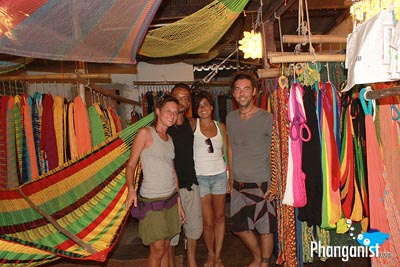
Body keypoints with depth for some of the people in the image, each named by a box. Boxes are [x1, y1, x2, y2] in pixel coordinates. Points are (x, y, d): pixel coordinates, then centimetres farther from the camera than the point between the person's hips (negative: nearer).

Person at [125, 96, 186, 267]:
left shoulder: (169, 139, 11)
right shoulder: (145, 133, -7)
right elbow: (131, 164, -8)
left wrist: (179, 202, 13)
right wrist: (131, 188, -25)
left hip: (171, 199, 6)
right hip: (152, 201, -6)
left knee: (166, 246, 13)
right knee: (158, 250, 2)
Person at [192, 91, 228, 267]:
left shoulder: (220, 126, 6)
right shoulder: (193, 125, -1)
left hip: (220, 175, 3)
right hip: (200, 176, -2)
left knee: (220, 217, 9)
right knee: (208, 221, 3)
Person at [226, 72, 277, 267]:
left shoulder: (267, 118, -9)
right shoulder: (230, 118, 6)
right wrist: (231, 177, 13)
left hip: (260, 183, -5)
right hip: (238, 184, 6)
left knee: (265, 228, 8)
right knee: (238, 227, 17)